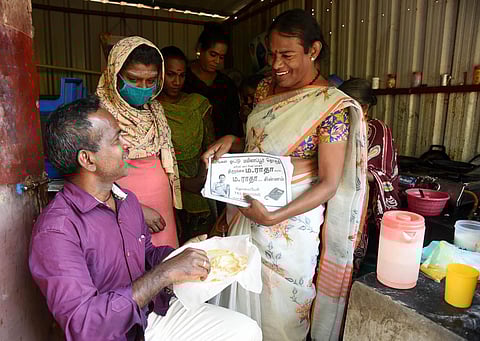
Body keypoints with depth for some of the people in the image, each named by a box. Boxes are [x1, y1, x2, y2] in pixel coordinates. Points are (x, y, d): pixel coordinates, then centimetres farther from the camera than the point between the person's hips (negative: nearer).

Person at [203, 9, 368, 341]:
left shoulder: (332, 107, -16)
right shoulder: (266, 88, 4)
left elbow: (329, 184, -17)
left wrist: (274, 217, -28)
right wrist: (231, 141, -6)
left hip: (291, 222, -6)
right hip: (247, 208, 6)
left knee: (277, 313, 13)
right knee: (241, 298, 22)